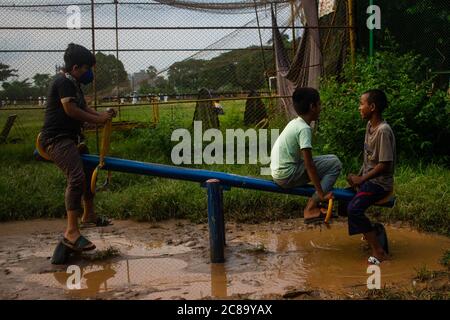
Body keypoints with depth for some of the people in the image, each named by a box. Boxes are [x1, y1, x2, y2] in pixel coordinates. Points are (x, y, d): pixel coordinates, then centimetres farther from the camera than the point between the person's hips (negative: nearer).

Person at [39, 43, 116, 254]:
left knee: (88, 172, 22)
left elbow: (84, 108, 17)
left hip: (69, 139, 11)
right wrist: (98, 119, -13)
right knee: (76, 177, -26)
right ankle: (71, 232, -29)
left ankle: (88, 216, 40)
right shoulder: (63, 82, -15)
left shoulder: (74, 84, 17)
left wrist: (102, 116, -1)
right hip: (56, 139, -11)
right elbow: (71, 110, -22)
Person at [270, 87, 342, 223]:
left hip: (279, 172, 9)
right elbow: (309, 165, -21)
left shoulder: (294, 123, 10)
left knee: (329, 159, 20)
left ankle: (313, 203, 13)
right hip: (287, 175, -9)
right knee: (335, 163, -8)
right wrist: (321, 194, -18)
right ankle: (311, 208, -8)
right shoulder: (304, 129, -17)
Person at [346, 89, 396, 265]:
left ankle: (378, 251, -17)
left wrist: (361, 179, -17)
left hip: (380, 182, -10)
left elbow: (384, 165, -22)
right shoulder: (370, 125, 6)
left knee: (354, 208, -27)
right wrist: (358, 177, 7)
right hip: (367, 178, 10)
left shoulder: (383, 131, -22)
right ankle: (371, 231, 20)